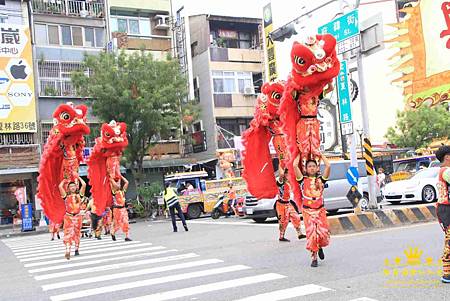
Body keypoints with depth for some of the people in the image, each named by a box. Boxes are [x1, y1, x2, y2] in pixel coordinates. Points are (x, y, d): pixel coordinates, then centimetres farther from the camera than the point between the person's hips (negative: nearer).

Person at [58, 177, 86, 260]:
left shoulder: (79, 195, 7)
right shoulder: (66, 196, 4)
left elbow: (84, 184, -1)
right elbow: (60, 186, -6)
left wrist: (78, 177, 11)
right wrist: (64, 180, 12)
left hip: (78, 216, 2)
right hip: (68, 216, -2)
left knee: (77, 233, 11)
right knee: (68, 234, -12)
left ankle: (77, 249, 23)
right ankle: (67, 252, -21)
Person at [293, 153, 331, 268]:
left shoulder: (321, 179, 9)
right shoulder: (303, 180, 5)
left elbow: (328, 166, -3)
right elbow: (295, 165, -6)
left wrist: (320, 154, 9)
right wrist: (299, 154, 9)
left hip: (320, 210, 1)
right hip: (307, 211, -1)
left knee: (323, 232, -8)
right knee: (311, 234, -8)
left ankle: (320, 247, 25)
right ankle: (314, 258, 3)